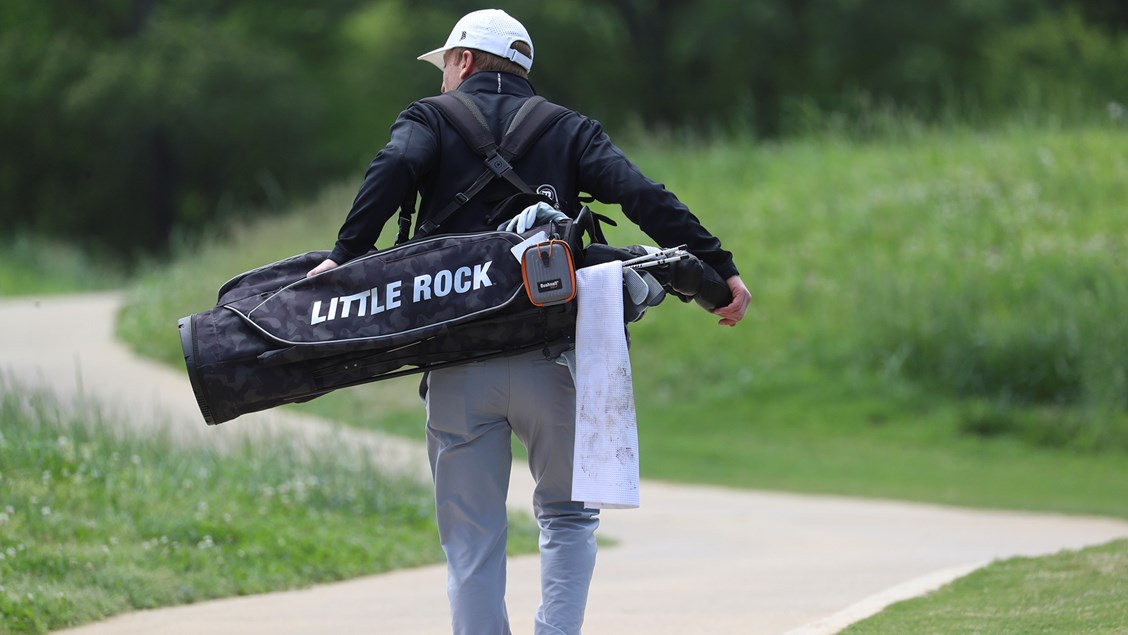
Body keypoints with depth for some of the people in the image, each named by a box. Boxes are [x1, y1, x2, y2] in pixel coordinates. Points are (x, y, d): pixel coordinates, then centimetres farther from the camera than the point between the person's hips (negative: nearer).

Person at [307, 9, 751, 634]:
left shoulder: (429, 120, 12)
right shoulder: (569, 130, 16)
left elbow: (395, 168, -12)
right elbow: (642, 196, 2)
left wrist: (346, 254, -14)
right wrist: (719, 267, 0)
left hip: (458, 369, -1)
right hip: (548, 359, 1)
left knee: (472, 541, 4)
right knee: (568, 516, 17)